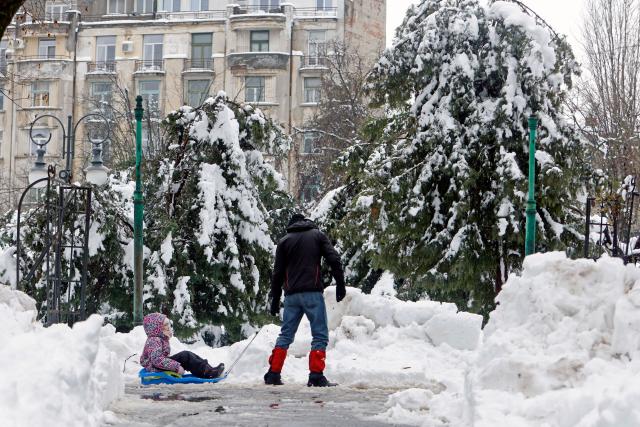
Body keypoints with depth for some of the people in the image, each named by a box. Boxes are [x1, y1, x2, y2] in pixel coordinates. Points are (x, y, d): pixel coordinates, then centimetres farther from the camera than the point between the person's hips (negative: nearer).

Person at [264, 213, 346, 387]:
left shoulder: (284, 241, 12)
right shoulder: (317, 235, 9)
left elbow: (277, 273, 9)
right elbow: (334, 259, -3)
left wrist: (275, 299, 14)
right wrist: (340, 284, -1)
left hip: (291, 295, 3)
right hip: (312, 293, -3)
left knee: (285, 335, 12)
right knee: (320, 335, -1)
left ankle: (273, 374, 9)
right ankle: (316, 376, -12)